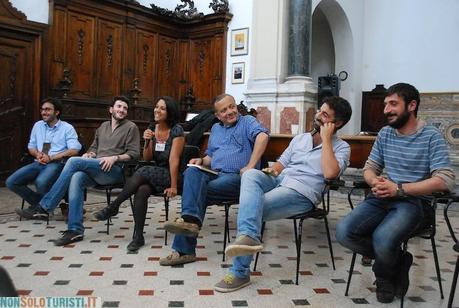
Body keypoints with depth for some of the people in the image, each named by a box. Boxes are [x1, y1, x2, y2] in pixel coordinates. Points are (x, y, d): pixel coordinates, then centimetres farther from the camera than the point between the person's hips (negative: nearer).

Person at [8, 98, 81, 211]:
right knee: (11, 182, -14)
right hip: (38, 163, 6)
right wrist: (37, 154, -4)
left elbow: (74, 150, -10)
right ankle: (37, 202, 2)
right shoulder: (38, 125, 17)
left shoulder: (67, 128, 1)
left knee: (41, 182, -35)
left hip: (56, 164, -6)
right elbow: (31, 146, 21)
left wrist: (50, 158, -15)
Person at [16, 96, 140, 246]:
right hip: (96, 170, 5)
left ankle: (43, 208, -21)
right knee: (77, 177, -31)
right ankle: (75, 230, -33)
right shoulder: (103, 126, 26)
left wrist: (115, 157, -16)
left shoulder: (131, 127, 7)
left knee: (74, 161, -26)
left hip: (115, 171, -5)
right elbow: (94, 148, 28)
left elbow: (134, 153, -2)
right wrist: (89, 154, 4)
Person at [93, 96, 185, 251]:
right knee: (141, 191, -29)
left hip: (170, 175, -5)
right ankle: (138, 236, -24)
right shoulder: (153, 128, 7)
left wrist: (173, 186, -19)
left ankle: (113, 207, -15)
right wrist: (147, 141, -12)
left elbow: (174, 159, -17)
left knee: (142, 172, -31)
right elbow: (147, 158, 7)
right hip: (155, 175, 5)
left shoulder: (176, 130, -11)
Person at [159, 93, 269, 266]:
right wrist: (201, 161, 8)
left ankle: (184, 249, -24)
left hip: (237, 177, -5)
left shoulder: (247, 122, 5)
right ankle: (191, 220, -40)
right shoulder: (215, 129, 26)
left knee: (198, 191, -26)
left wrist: (250, 166, -24)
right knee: (192, 171, -26)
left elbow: (262, 136, -17)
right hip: (214, 174, 5)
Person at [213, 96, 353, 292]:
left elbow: (330, 173, -15)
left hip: (302, 193, -6)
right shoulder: (300, 138, 23)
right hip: (279, 181, 6)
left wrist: (326, 139, -9)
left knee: (251, 207, -25)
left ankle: (239, 273, -20)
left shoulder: (341, 148, 5)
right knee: (251, 175, -28)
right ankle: (248, 237, -45)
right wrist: (272, 170, 0)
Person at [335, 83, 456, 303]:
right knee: (344, 232, -20)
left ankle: (385, 273, 4)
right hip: (382, 198, 5)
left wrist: (399, 189, -19)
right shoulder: (385, 133, 13)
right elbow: (369, 168, 17)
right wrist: (375, 182, -9)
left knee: (382, 239, -33)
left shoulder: (431, 136, -4)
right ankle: (396, 261, 3)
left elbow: (445, 180, -13)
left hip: (414, 201, -5)